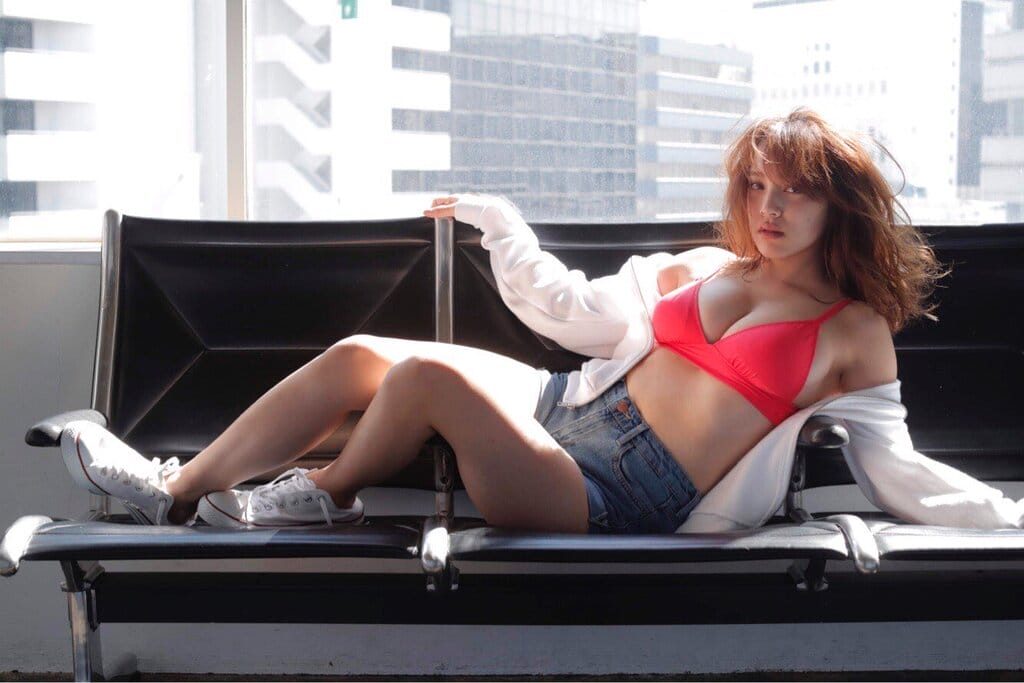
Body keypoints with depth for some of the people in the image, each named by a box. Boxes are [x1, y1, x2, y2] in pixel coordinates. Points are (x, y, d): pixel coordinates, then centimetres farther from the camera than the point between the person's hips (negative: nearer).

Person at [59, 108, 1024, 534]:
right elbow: (576, 311, 21)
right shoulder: (698, 271, 17)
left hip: (619, 502, -6)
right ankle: (174, 490, 4)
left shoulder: (855, 333, 3)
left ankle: (328, 493, 4)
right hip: (570, 406, 7)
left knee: (429, 373, -27)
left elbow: (897, 470, 2)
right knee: (357, 355, -6)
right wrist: (501, 226, 23)